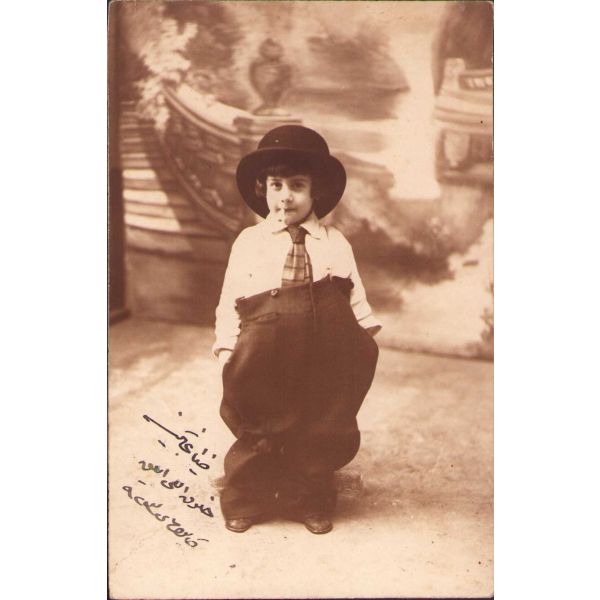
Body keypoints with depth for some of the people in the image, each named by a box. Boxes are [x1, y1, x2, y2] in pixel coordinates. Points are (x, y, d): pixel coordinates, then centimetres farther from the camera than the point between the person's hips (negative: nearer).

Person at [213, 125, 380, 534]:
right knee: (257, 432, 11)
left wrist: (367, 334, -7)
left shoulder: (335, 243, 7)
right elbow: (230, 301, 2)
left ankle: (311, 502, 35)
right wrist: (227, 347, -7)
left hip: (323, 362, 2)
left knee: (319, 435, 13)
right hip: (264, 358, -1)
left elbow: (355, 297, 7)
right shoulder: (248, 242, 4)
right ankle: (245, 502, 32)